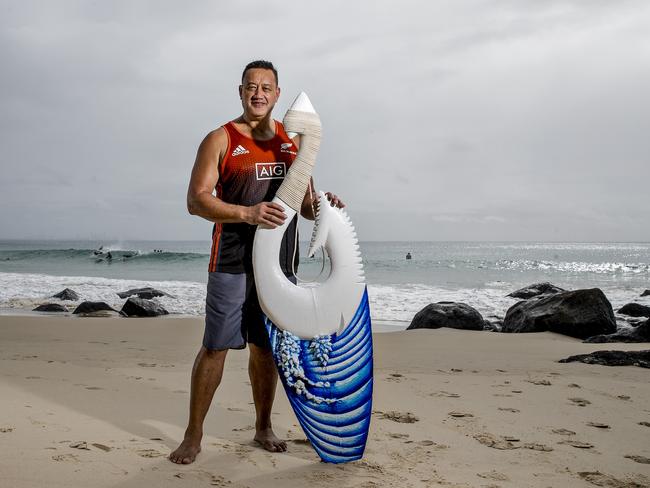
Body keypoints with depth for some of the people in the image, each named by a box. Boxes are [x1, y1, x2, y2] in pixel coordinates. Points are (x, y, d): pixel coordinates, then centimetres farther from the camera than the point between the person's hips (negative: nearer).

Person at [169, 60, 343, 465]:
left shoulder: (293, 142, 13)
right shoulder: (221, 140, 0)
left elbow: (305, 205, 17)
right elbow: (197, 200, -9)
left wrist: (325, 206, -6)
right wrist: (247, 213, -24)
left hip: (280, 260, 4)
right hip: (233, 262, -4)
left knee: (266, 347, 12)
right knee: (215, 347, -4)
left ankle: (264, 427, 26)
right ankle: (194, 435, 8)